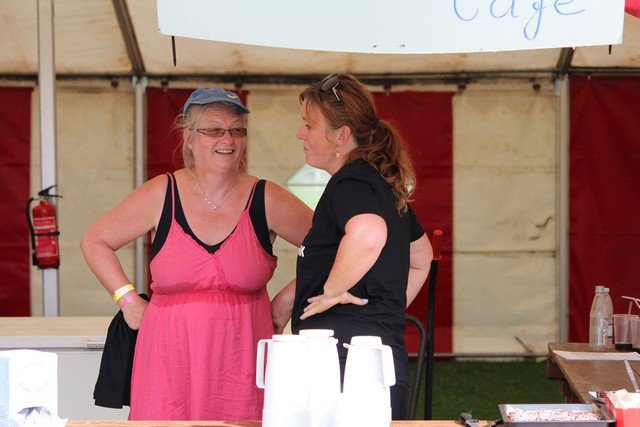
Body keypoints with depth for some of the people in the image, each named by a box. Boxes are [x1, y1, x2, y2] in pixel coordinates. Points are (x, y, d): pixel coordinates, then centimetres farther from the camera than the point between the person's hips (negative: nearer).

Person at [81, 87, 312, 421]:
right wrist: (127, 300, 8)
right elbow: (94, 241, 15)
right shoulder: (161, 195, 4)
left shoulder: (266, 200, 4)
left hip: (242, 358, 0)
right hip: (170, 359, 0)